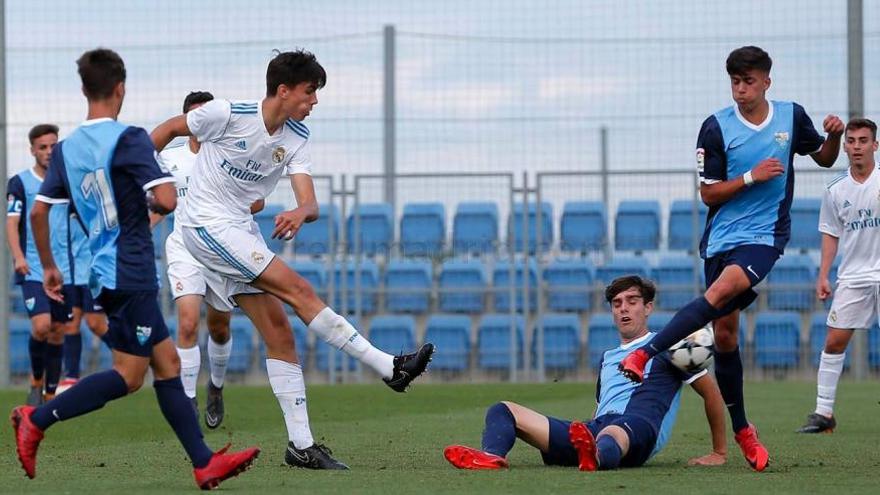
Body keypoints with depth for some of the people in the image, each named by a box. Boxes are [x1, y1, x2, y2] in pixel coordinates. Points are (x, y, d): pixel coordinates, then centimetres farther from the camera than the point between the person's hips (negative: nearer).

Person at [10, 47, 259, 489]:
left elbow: (39, 210, 9)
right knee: (128, 375, -3)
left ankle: (204, 462, 6)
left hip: (108, 273, 8)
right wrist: (153, 203, 2)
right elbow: (166, 199, -22)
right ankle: (37, 419, -5)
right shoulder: (129, 139, -13)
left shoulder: (66, 148, 8)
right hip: (129, 273, -8)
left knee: (166, 364, 8)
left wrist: (48, 267, 20)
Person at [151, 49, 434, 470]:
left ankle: (301, 444, 1)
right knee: (299, 291, -17)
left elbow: (310, 202, -8)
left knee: (279, 332, 0)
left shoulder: (296, 138, 0)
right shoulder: (227, 114, -16)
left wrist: (300, 213, -32)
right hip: (207, 225, -7)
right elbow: (167, 130, -1)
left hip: (242, 230, 7)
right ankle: (389, 368, -17)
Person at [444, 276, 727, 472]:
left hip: (638, 428, -6)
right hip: (596, 429, 6)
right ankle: (491, 456, -42)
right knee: (503, 411, -10)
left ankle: (595, 456, -80)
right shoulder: (607, 358, 34)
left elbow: (711, 391, 13)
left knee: (612, 435, -45)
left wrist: (719, 453, 10)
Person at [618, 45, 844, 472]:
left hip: (765, 235, -1)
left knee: (723, 291, -31)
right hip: (721, 237, 1)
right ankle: (741, 429, 14)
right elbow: (708, 194, -2)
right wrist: (751, 177, -16)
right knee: (725, 332, 1)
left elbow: (824, 158, 19)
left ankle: (646, 353, -33)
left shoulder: (791, 116, 3)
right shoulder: (716, 128, -3)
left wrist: (834, 137, -2)